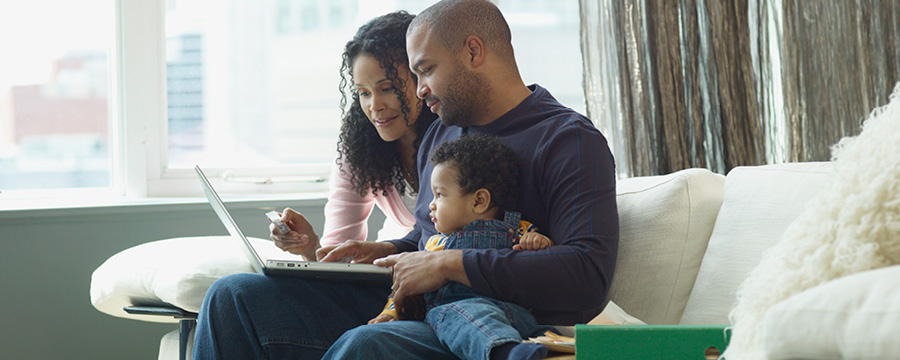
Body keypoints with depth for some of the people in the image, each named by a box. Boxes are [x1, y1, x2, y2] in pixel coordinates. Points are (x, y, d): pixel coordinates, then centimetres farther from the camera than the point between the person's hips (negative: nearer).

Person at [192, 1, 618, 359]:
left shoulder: (570, 141, -8)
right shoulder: (439, 134, 20)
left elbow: (588, 277, -22)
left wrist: (448, 264, -20)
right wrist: (387, 252, 10)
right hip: (408, 309, 8)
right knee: (235, 297, -6)